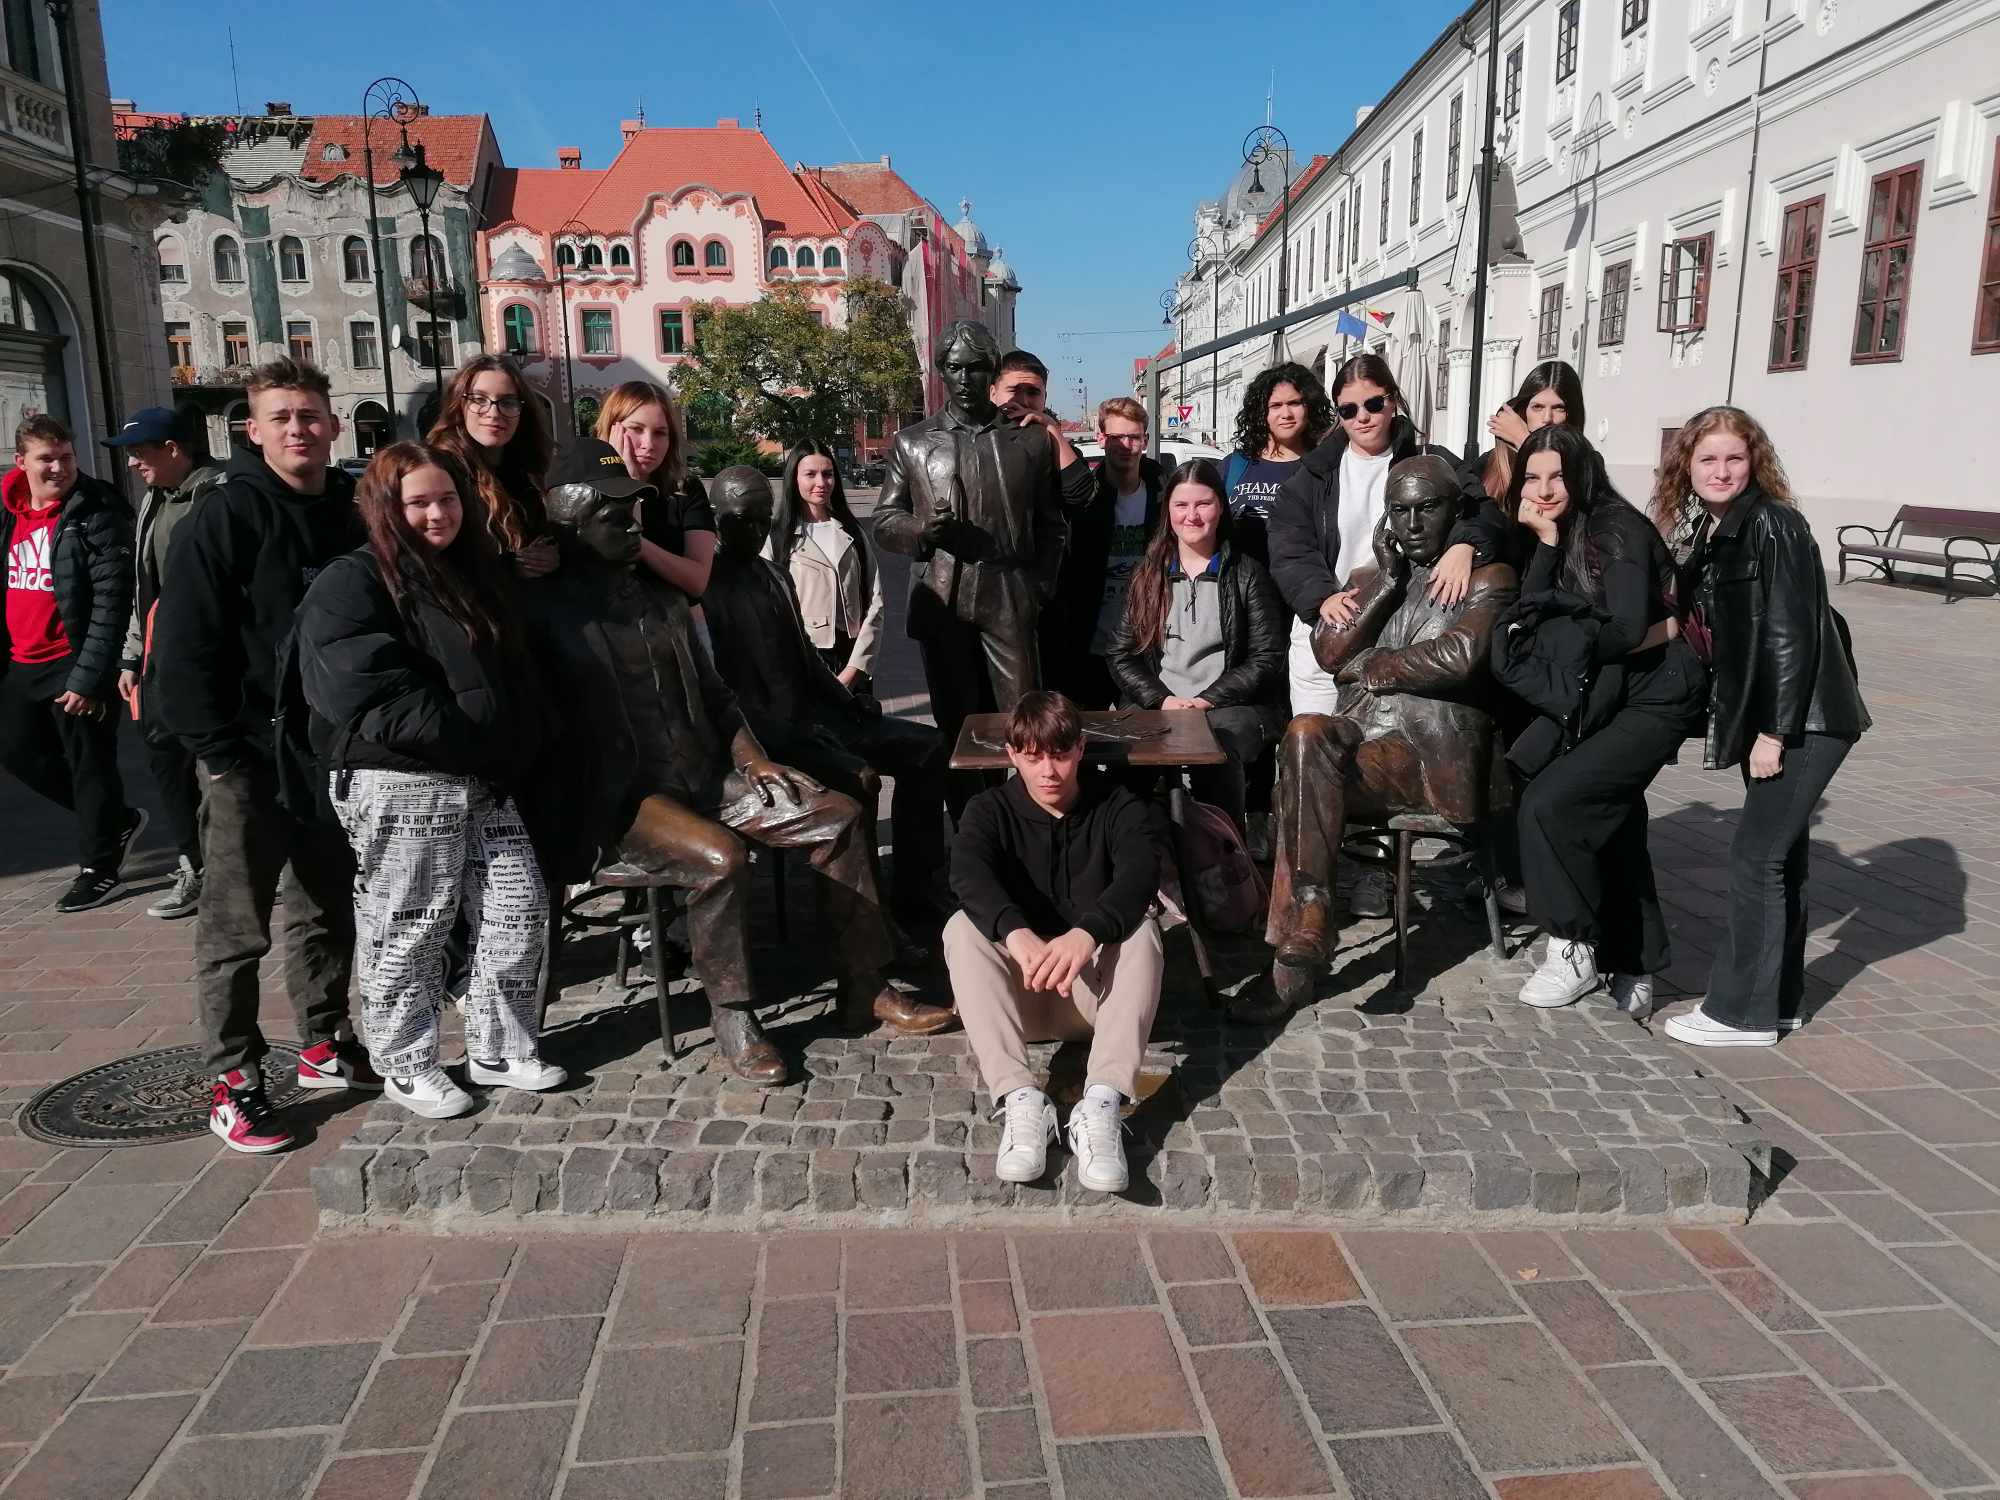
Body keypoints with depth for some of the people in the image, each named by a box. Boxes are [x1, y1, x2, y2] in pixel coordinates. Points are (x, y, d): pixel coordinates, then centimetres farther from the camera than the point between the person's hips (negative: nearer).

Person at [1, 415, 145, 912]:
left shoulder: (96, 514, -14)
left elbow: (111, 603, -18)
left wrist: (88, 677, -21)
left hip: (73, 664, -8)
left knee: (89, 765, 1)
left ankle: (100, 867, 16)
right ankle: (117, 819, 33)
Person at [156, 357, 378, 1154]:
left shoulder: (354, 513, 7)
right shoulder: (225, 518, -9)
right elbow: (184, 643, -12)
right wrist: (217, 751, -16)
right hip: (251, 758, -5)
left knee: (329, 910, 15)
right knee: (235, 928, 2)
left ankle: (325, 1043, 30)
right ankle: (234, 1080, 12)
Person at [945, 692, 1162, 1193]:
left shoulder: (1117, 806, -4)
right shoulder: (991, 809, -2)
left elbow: (1139, 873, -26)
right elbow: (967, 871, -25)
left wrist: (1087, 933, -47)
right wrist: (1017, 933, -47)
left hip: (1097, 986, 0)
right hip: (1019, 991, 1)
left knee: (1140, 926, -29)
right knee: (962, 928, -26)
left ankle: (1101, 1104, -42)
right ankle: (1019, 1100, -39)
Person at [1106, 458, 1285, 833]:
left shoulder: (1247, 575, 10)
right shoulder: (1149, 574, 17)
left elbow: (1267, 659, 4)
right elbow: (1122, 654, 12)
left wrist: (1207, 700, -9)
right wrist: (1162, 699, -6)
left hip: (1228, 706, -2)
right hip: (1155, 703, 2)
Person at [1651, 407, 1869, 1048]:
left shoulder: (1773, 525, -14)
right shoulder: (1701, 531, 9)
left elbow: (1792, 632, -18)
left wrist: (1775, 730, -19)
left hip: (1805, 717, -8)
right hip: (1766, 715, 8)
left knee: (1756, 855, -6)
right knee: (1779, 853, 14)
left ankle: (1742, 1011, 4)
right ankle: (1777, 1000, 24)